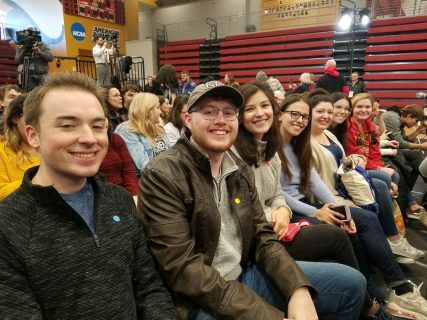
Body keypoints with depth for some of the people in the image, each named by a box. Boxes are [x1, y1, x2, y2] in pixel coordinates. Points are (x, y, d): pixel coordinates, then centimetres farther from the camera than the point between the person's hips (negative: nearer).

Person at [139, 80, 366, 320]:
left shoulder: (241, 171, 5)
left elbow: (262, 237, 4)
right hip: (198, 299, -6)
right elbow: (183, 268, -21)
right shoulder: (162, 175, -17)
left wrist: (299, 290, -13)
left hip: (244, 274, 7)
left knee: (351, 283, 5)